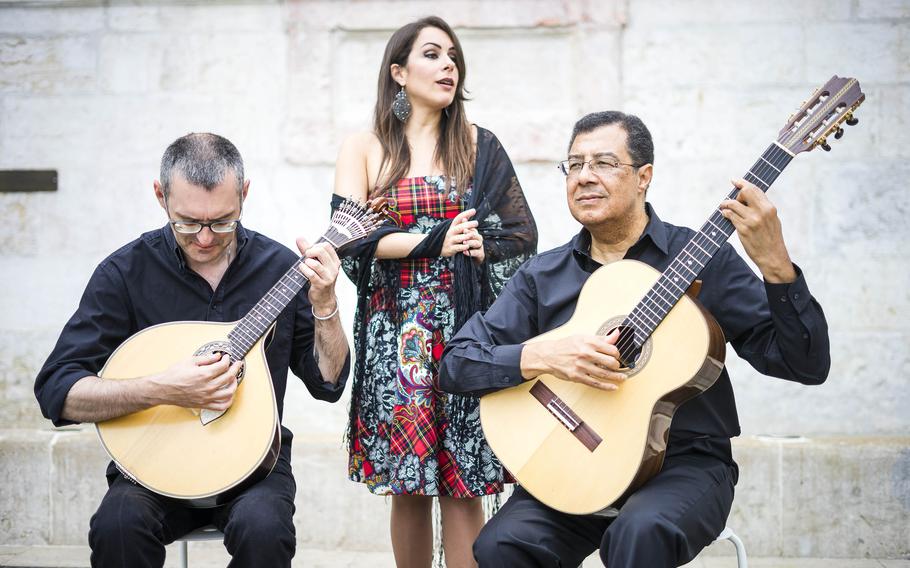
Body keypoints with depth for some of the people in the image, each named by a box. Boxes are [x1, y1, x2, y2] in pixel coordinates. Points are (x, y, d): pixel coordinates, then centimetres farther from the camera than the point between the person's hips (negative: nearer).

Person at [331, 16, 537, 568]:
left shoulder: (478, 145, 12)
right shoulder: (364, 149, 7)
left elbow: (522, 236, 8)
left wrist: (473, 249, -10)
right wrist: (433, 242, -12)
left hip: (468, 328, 1)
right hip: (396, 331, 0)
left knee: (462, 485, -3)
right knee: (407, 485, 3)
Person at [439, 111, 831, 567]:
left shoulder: (703, 260, 0)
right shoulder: (542, 277, 9)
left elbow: (807, 365, -6)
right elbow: (455, 364, 2)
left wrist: (774, 264, -22)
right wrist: (540, 356, -16)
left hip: (685, 464, -2)